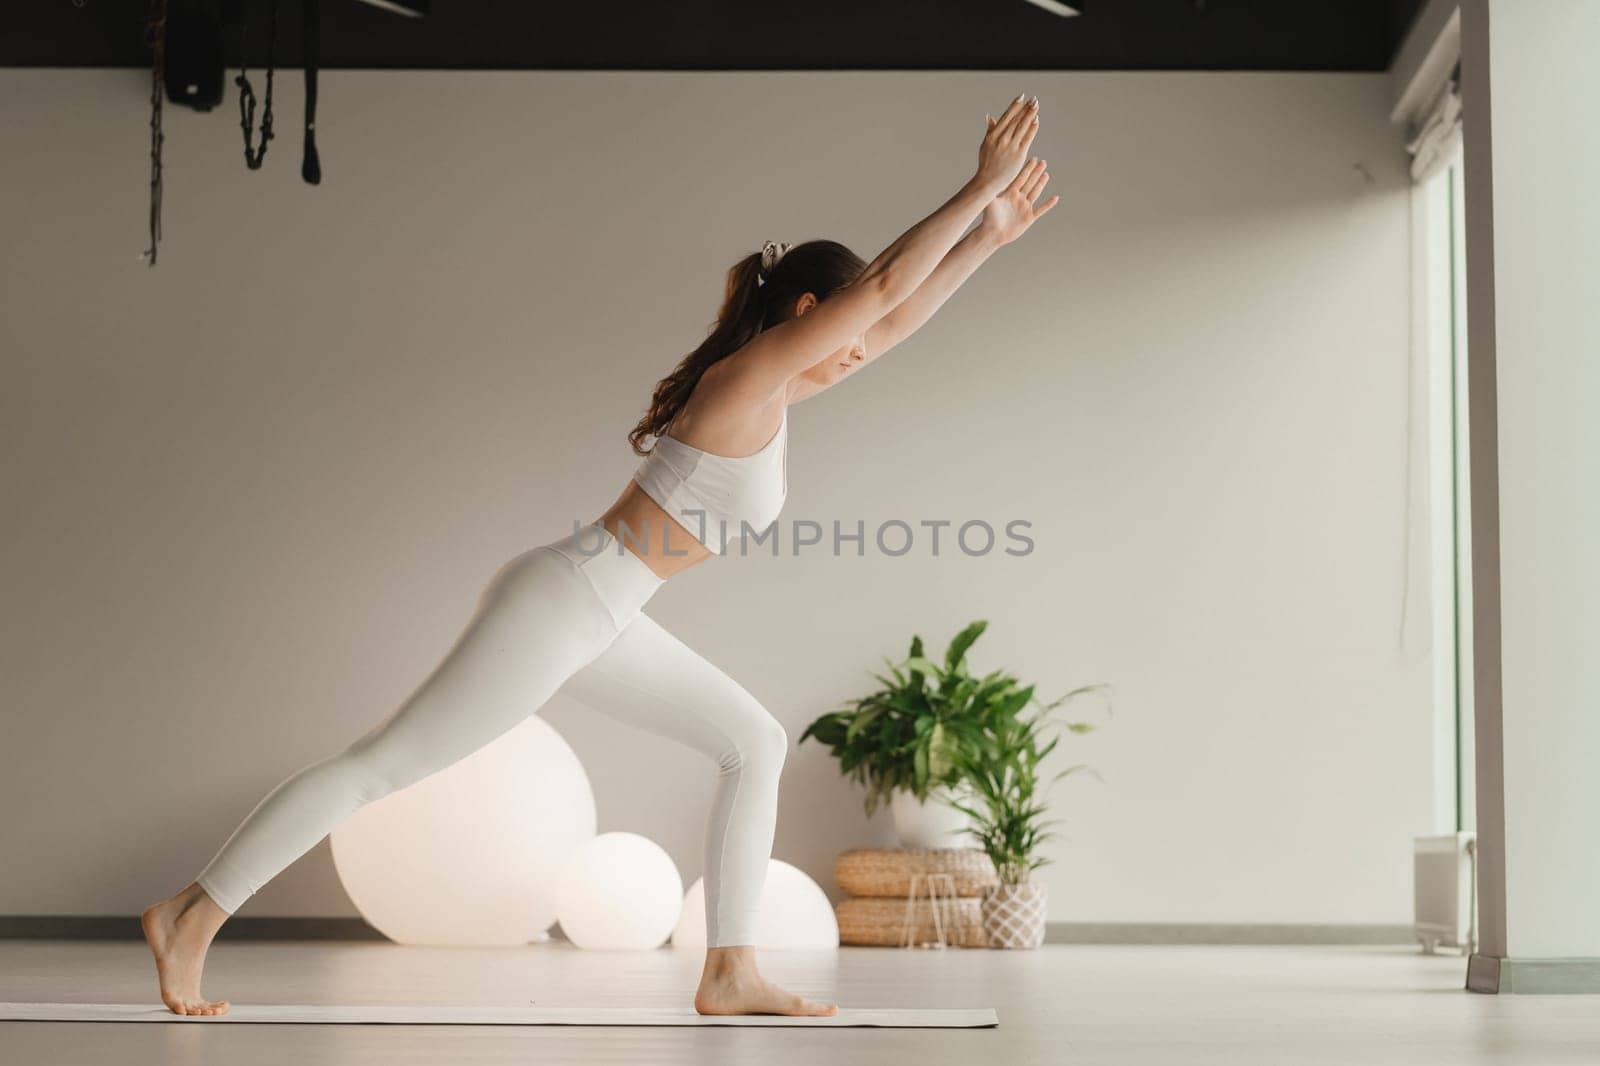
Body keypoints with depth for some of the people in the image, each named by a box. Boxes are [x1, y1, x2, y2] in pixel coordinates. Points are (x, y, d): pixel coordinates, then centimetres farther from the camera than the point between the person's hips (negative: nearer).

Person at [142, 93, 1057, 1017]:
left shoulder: (774, 387, 11)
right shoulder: (748, 375, -13)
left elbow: (893, 321, 20)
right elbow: (882, 286, -18)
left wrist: (987, 237, 19)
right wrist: (980, 185, -12)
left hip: (593, 619, 10)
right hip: (556, 606, -10)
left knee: (755, 743, 7)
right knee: (383, 766, -4)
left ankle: (731, 973, 7)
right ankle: (192, 918, 5)